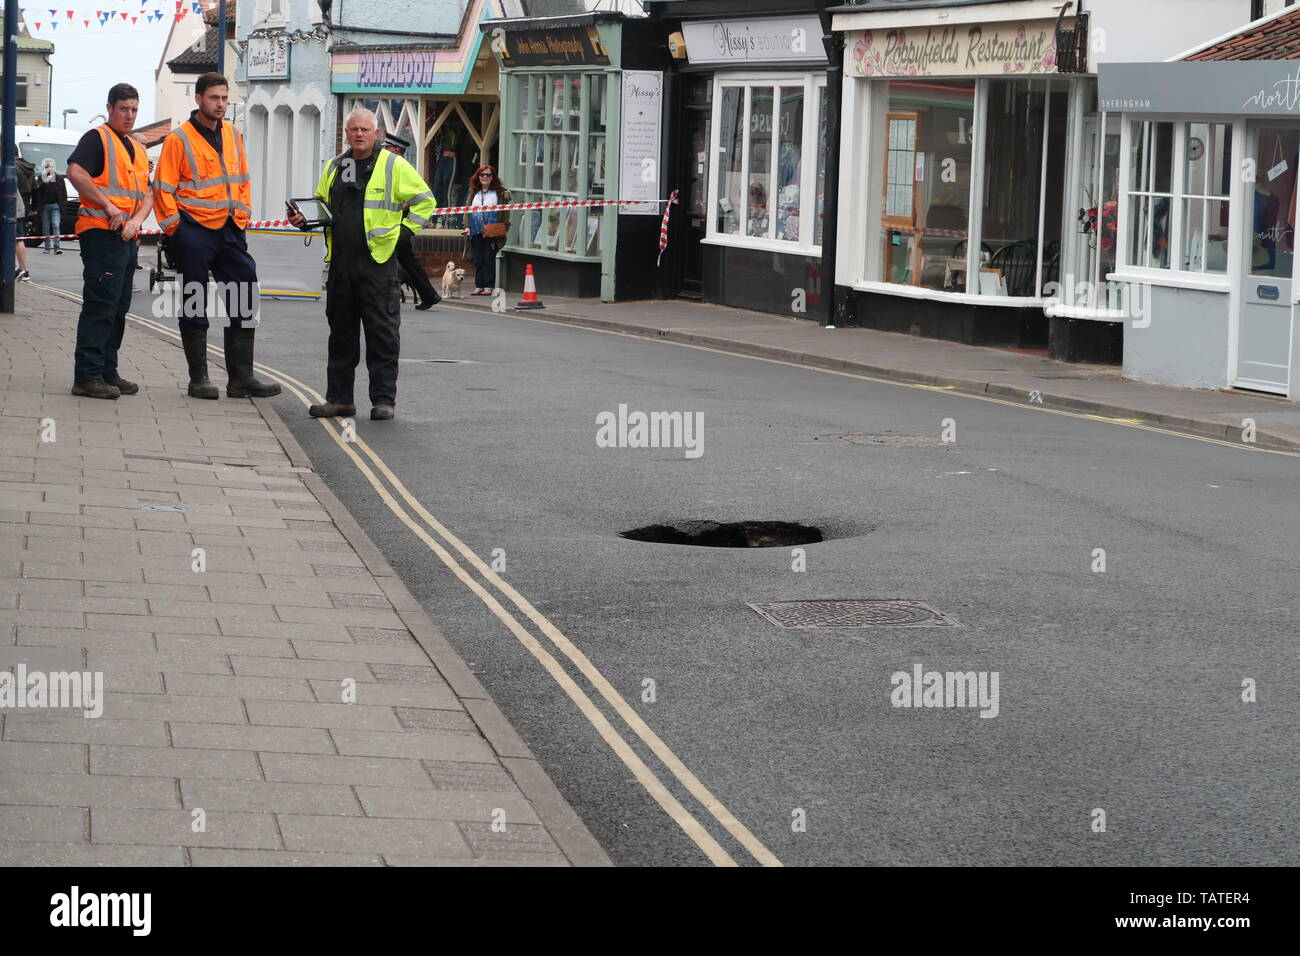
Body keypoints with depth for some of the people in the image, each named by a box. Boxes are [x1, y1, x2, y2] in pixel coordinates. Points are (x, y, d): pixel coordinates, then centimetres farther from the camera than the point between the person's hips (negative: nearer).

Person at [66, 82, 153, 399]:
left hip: (129, 237, 9)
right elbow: (76, 172, -19)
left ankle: (107, 371, 19)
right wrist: (108, 206, -19)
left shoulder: (137, 149, 22)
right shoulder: (97, 138, -3)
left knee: (119, 307, 12)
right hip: (101, 231, -9)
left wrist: (137, 218, -3)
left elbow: (147, 194, 18)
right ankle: (87, 376, -14)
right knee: (100, 304, -12)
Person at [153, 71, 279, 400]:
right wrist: (175, 229, -10)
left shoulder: (232, 135, 12)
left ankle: (241, 377, 8)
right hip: (194, 232, -6)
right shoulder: (179, 138, -6)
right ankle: (198, 378, 8)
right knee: (194, 304, 2)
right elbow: (163, 189, -7)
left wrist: (242, 216, 11)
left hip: (229, 230, 6)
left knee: (245, 303, 3)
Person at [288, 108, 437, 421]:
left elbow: (424, 201, 3)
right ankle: (339, 398, 16)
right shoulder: (334, 168, 15)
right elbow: (321, 204, 27)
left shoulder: (394, 166, -1)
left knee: (382, 334, -3)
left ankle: (383, 399, 1)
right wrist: (305, 219, 7)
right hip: (340, 263, 5)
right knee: (341, 333, 10)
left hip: (379, 263, -5)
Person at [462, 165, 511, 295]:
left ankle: (489, 287, -1)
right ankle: (479, 286, 8)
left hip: (491, 233, -4)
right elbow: (467, 210, 16)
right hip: (476, 232, 4)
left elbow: (505, 213, 0)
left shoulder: (500, 193, 2)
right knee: (477, 260, 4)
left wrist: (504, 228, -9)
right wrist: (467, 226, 3)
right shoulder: (473, 193, 16)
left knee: (489, 260, -4)